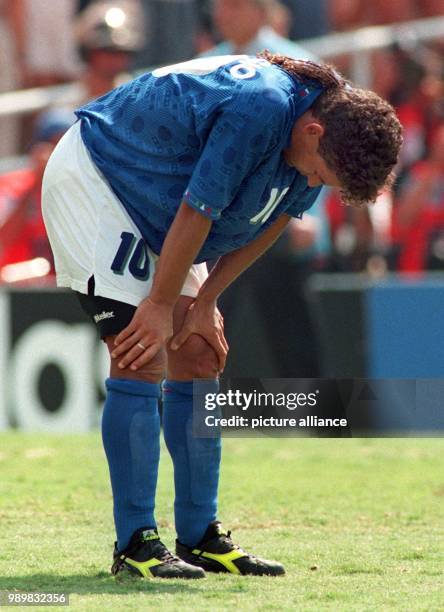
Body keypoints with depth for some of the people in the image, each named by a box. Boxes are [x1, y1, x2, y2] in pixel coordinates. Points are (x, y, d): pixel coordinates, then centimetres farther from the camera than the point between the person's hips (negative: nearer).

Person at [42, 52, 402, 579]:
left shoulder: (323, 139, -8)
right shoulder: (259, 110, -35)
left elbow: (269, 224, 4)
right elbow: (195, 214, -27)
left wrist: (204, 303, 2)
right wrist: (162, 305, -17)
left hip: (156, 211, 9)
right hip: (91, 180, -9)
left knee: (199, 359, 4)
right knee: (142, 362, -16)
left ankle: (200, 536, 9)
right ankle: (134, 545, -14)